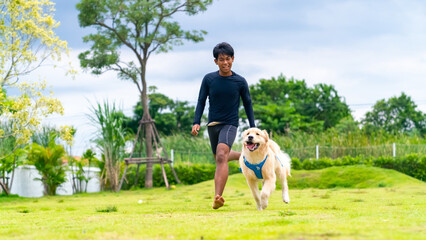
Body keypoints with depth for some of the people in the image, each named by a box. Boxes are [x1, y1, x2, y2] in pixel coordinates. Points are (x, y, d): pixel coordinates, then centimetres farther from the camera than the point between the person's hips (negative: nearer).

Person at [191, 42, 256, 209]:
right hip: (213, 125, 4)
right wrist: (196, 123, -10)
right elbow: (201, 101, 3)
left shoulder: (240, 82, -5)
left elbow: (247, 104, 7)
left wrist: (253, 128, 7)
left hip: (230, 125, -4)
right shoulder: (209, 79, -2)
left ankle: (218, 197, -36)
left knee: (221, 156, -26)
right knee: (220, 158, 19)